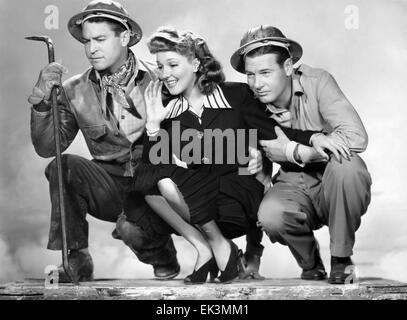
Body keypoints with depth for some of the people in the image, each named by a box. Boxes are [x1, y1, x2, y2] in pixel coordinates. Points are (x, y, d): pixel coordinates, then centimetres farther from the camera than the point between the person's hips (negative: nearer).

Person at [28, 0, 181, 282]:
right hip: (111, 188, 3)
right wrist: (42, 100, -15)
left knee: (131, 227, -30)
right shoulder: (74, 91, 3)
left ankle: (162, 256, 9)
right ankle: (76, 261, -10)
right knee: (63, 166, -23)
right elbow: (47, 148, -1)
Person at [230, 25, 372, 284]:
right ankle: (311, 265, 4)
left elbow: (356, 137, -31)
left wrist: (293, 151, -27)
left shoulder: (317, 82, -18)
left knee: (345, 163, -35)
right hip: (295, 189, 2)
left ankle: (341, 258, -11)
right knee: (270, 215, -31)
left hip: (337, 188, -2)